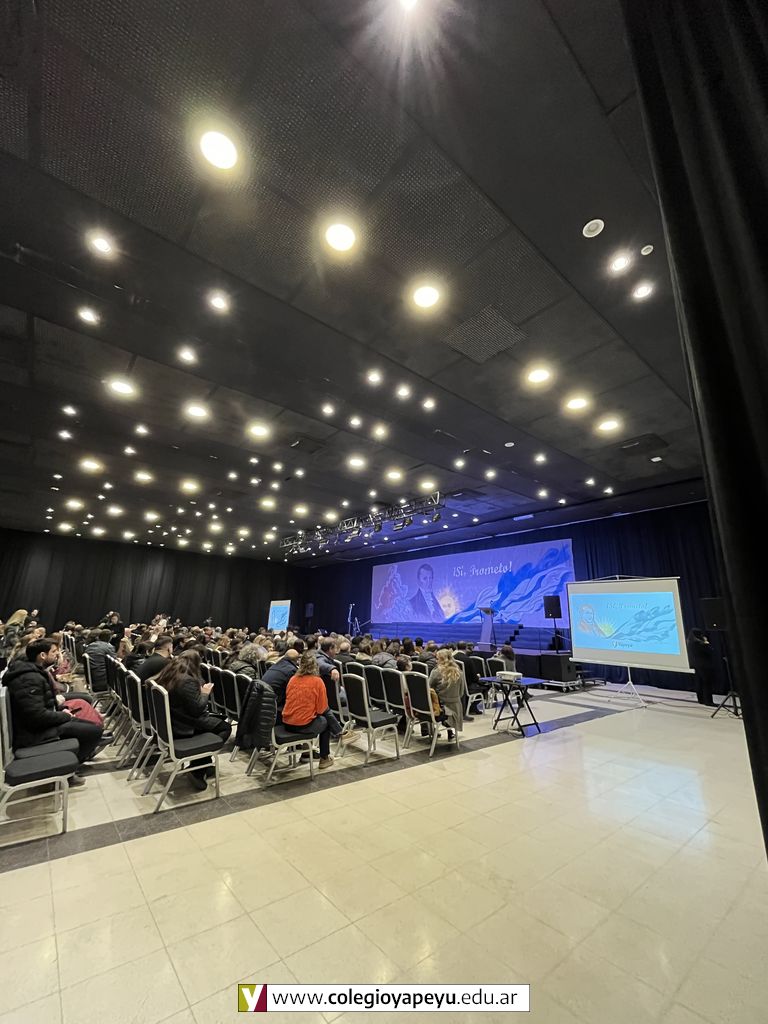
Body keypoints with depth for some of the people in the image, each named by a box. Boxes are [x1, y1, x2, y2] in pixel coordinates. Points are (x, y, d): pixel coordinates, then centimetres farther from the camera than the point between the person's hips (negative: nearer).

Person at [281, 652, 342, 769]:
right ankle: (324, 758, 30)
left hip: (287, 724, 5)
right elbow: (322, 709, -6)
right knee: (325, 721, 24)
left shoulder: (292, 679, 1)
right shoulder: (317, 681, -12)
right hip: (304, 725, -5)